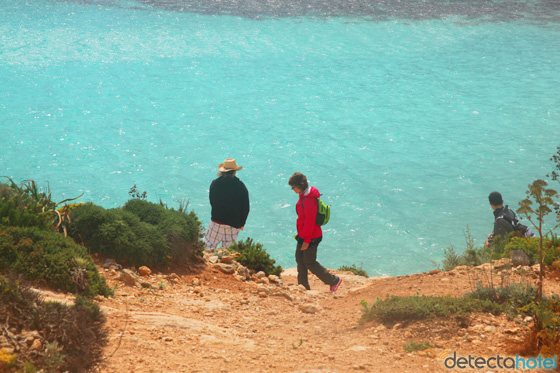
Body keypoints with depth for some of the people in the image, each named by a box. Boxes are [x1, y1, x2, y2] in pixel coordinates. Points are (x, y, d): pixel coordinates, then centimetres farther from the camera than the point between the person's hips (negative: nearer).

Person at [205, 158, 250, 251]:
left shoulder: (215, 184, -7)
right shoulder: (241, 186, -10)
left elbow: (212, 202, 5)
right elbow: (245, 208, -4)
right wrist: (242, 223, 8)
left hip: (217, 221, 0)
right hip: (234, 224, 0)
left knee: (209, 246, 10)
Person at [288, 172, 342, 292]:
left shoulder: (309, 200, -27)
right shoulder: (304, 196, 5)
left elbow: (310, 221, -25)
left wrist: (307, 240, -21)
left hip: (311, 237, -10)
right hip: (303, 235, 10)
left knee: (309, 263, 1)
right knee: (300, 259, 14)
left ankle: (334, 281, 14)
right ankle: (303, 287, 24)